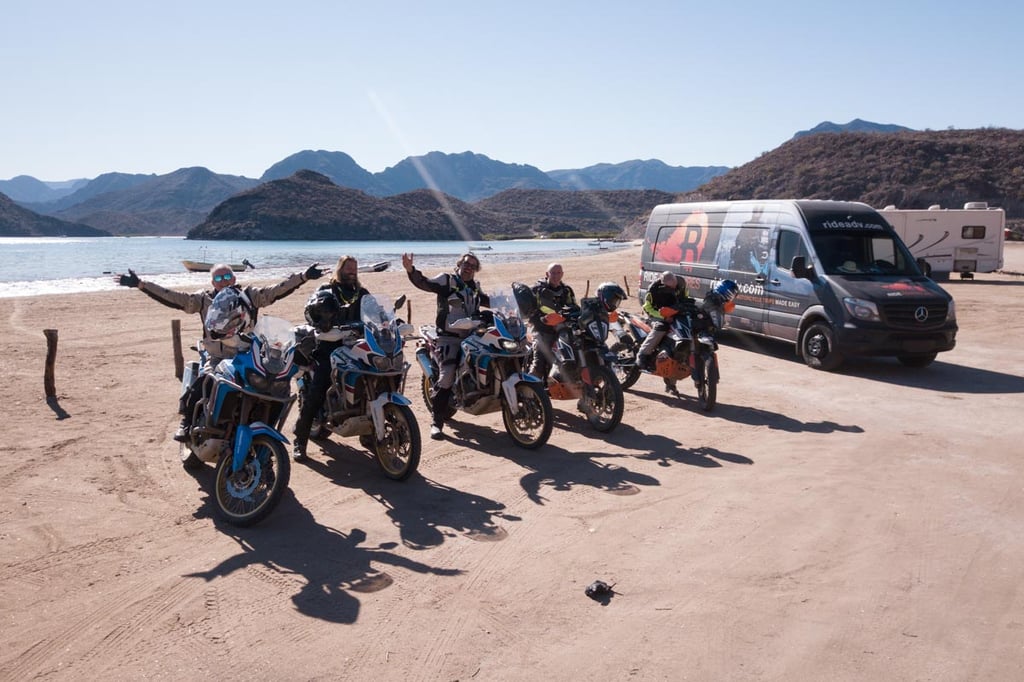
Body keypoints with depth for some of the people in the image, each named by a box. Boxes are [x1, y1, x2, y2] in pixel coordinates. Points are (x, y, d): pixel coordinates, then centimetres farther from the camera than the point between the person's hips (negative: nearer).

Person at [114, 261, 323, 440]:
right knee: (198, 386, -24)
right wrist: (140, 285, -6)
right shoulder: (203, 299, 7)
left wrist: (304, 277, -13)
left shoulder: (249, 295, 5)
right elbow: (173, 298, 2)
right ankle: (187, 422, -6)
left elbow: (276, 291, -3)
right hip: (216, 359, 0)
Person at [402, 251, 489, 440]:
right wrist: (410, 270, -34)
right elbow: (424, 283, -17)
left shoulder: (475, 287, 20)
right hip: (449, 338, -7)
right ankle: (436, 423, -12)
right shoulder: (447, 280, -1)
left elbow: (486, 300, 41)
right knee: (446, 377, -16)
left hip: (471, 337, 7)